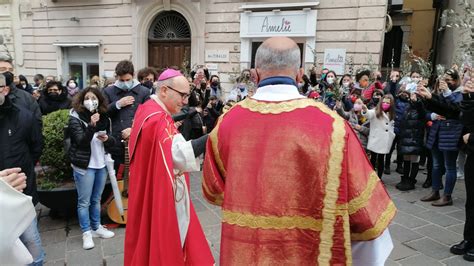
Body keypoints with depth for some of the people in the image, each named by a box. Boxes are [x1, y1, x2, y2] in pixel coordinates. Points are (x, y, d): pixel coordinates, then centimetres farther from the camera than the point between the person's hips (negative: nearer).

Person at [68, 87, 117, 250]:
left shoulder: (104, 118, 5)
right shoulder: (75, 118, -8)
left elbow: (113, 141, 9)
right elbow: (81, 141, -20)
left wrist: (107, 138, -13)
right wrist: (91, 126, -33)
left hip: (101, 164, 5)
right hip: (84, 165, -4)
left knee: (96, 199, 17)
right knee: (84, 201, 3)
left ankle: (97, 227, 29)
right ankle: (86, 233, 14)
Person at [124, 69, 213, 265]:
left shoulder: (150, 110, 9)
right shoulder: (156, 119, -24)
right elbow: (177, 153, -36)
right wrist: (212, 137, -43)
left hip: (160, 193, 10)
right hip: (161, 197, -10)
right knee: (162, 240, 5)